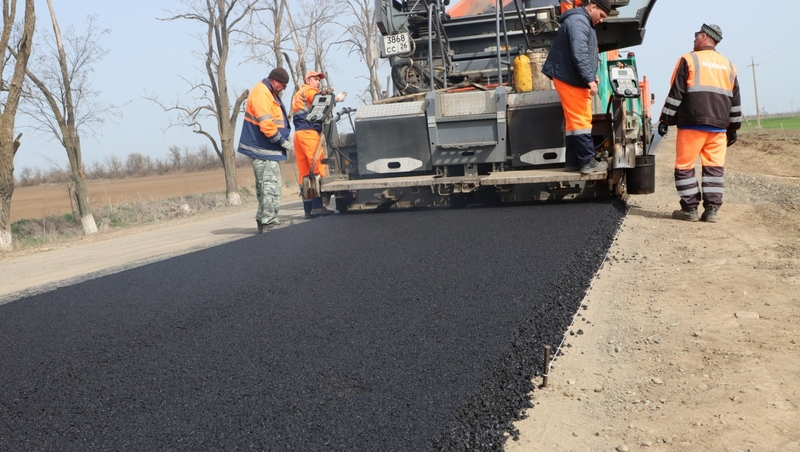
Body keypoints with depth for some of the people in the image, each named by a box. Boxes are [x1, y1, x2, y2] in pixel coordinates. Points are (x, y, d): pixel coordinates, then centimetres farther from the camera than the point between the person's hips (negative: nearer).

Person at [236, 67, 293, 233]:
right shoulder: (261, 93, -17)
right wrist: (283, 142, -17)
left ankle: (264, 220, 20)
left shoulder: (269, 93, 17)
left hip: (267, 147, 11)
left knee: (269, 185, 14)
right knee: (270, 185, -11)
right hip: (263, 149, -11)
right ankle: (268, 221, -9)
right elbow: (266, 124, -24)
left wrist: (284, 138, 10)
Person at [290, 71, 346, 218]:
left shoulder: (297, 95, 32)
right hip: (308, 131, -9)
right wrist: (337, 98, -14)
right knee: (317, 167, -13)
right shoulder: (309, 90, 3)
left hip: (298, 133, 9)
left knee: (304, 171, 4)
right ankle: (317, 206, -20)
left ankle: (308, 209, 2)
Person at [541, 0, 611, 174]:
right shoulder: (578, 21, -14)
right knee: (582, 120, -10)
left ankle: (573, 162, 13)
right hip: (570, 79, -11)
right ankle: (588, 162, -9)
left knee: (575, 121, 10)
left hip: (574, 79, 11)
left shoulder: (584, 22, 21)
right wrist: (590, 79, -25)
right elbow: (579, 53, -24)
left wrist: (591, 75, 13)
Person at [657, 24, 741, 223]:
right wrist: (733, 128, 22)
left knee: (685, 167, 2)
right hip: (718, 126, 5)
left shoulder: (689, 60, 0)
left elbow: (675, 93, -5)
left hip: (692, 124, -5)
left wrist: (665, 120, -2)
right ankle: (711, 210, 2)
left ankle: (689, 209, 1)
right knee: (714, 168, 6)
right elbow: (735, 100, 18)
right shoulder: (728, 65, 17)